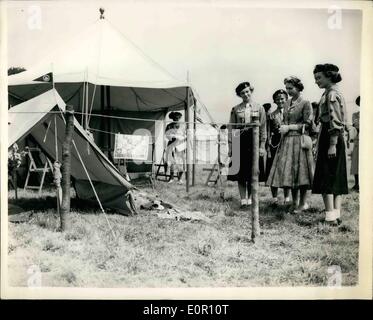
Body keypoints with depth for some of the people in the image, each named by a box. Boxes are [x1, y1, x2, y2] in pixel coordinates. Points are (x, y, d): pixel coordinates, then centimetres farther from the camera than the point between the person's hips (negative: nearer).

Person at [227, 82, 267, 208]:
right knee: (240, 171, 0)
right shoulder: (235, 109, 7)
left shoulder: (259, 108, 6)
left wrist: (262, 145, -4)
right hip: (239, 141, 1)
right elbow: (231, 128, 5)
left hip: (254, 142, -1)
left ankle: (250, 198, 13)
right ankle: (243, 199, 7)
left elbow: (263, 128, 4)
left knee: (252, 172, 2)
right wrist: (230, 145, -3)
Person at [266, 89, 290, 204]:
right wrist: (268, 147, -2)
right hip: (274, 144, 1)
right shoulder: (271, 115, 9)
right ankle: (275, 198, 10)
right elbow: (268, 133, 6)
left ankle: (287, 198, 11)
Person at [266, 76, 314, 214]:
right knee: (289, 171, 4)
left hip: (299, 140, -6)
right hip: (286, 141, 6)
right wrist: (283, 127, 6)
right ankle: (294, 202, 14)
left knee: (300, 171, -3)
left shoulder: (305, 103, -4)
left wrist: (289, 127, -11)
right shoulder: (287, 103, 15)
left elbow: (307, 124, -9)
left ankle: (303, 203, 8)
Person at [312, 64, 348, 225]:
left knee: (326, 178, -8)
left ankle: (331, 217, -8)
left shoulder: (331, 94, -12)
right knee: (337, 177, 10)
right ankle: (336, 214, 15)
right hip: (338, 139, 10)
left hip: (330, 138, -10)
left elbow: (335, 121, -20)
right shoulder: (334, 92, 18)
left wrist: (332, 145, -23)